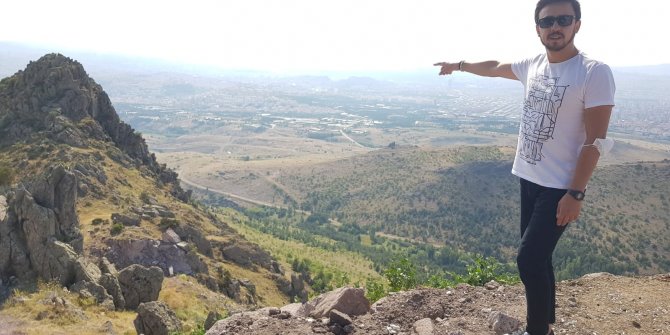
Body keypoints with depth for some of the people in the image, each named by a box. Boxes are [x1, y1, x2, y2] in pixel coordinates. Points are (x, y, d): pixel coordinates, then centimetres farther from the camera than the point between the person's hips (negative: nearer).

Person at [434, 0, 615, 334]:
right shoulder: (533, 66, 5)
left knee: (529, 259, -11)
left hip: (560, 187, -7)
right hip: (529, 179, 7)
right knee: (536, 259, 13)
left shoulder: (595, 73, -15)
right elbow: (494, 67, 26)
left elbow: (596, 141, -17)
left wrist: (575, 193, -19)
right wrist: (459, 65, 39)